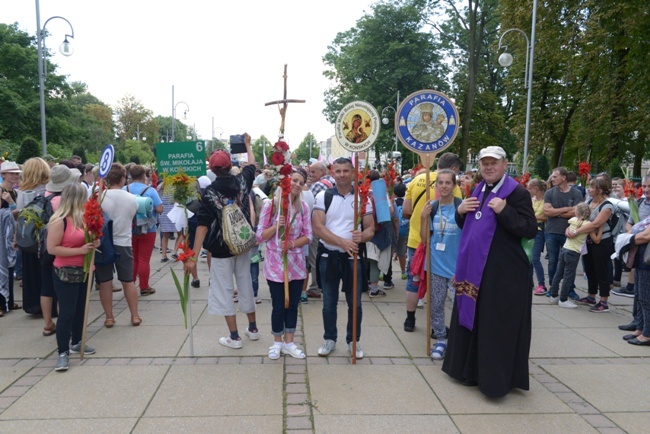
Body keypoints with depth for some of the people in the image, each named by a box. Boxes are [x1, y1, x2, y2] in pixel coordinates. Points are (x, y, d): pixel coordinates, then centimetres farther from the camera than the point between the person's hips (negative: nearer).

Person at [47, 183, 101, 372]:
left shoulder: (82, 218, 6)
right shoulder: (59, 221, -18)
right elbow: (51, 248, -21)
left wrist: (93, 243, -2)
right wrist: (80, 250, -24)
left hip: (83, 270, 8)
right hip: (65, 273, -8)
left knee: (80, 309, 17)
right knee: (66, 313, -5)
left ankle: (76, 342, 32)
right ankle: (63, 352, 4)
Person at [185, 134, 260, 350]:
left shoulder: (210, 192, -16)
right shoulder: (242, 181, -5)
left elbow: (203, 226, -20)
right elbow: (252, 165, 18)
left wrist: (193, 257, -18)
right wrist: (247, 144, 35)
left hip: (221, 249, -4)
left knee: (224, 290, 6)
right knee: (246, 285, 17)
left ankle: (234, 337, 11)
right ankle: (252, 328, 30)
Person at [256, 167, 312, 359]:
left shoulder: (303, 207, 1)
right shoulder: (270, 204, -9)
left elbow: (308, 236, 2)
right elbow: (260, 236, -7)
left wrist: (293, 243, -16)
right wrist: (276, 226, -23)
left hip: (296, 264, 3)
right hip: (275, 264, -3)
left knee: (293, 305, 12)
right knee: (278, 306, 6)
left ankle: (289, 342, 27)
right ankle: (277, 342, 26)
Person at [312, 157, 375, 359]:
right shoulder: (323, 196, -3)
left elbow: (370, 228, 0)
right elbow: (318, 228, -12)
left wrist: (362, 236, -24)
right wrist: (342, 242, -23)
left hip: (353, 256, 1)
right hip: (328, 256, 0)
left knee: (355, 303, 9)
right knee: (329, 302, 12)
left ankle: (353, 340, 26)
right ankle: (329, 338, 29)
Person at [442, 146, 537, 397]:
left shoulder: (518, 193, -10)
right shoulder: (478, 190, 14)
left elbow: (531, 230, -16)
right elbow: (464, 224, 20)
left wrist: (504, 211, -26)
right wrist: (460, 211, 0)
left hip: (502, 273, -8)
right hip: (474, 268, 8)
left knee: (497, 327, 0)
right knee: (470, 321, 16)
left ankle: (495, 379, 14)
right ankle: (470, 370, 32)